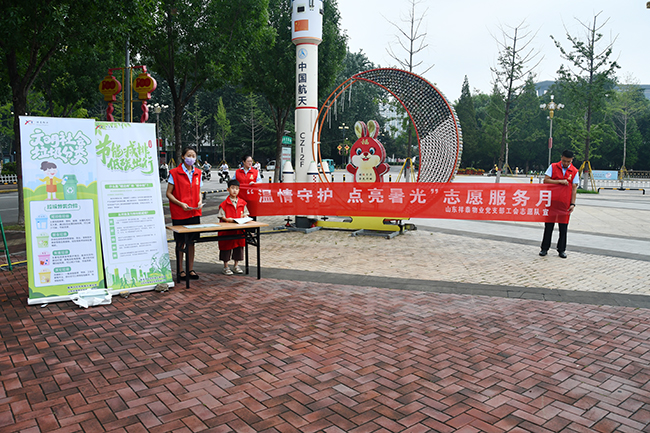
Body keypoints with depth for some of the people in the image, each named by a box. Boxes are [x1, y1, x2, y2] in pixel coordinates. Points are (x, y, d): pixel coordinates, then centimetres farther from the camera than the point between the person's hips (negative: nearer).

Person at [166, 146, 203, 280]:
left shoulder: (198, 173, 9)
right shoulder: (174, 173, -5)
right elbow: (169, 193, -5)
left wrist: (200, 201, -2)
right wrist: (181, 204, -17)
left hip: (194, 213, 4)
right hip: (179, 214, -4)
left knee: (191, 241, 9)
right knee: (180, 242, 3)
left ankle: (191, 269, 18)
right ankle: (181, 270, 13)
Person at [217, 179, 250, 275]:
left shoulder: (242, 202, 5)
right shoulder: (224, 203, -7)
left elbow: (245, 213, 12)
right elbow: (221, 216, -6)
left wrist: (245, 217, -9)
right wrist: (227, 219, -23)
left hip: (239, 229, 4)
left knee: (238, 246, 10)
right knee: (226, 246, 3)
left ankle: (236, 266, 24)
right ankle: (226, 267, 15)